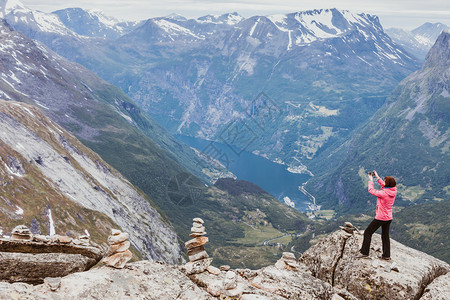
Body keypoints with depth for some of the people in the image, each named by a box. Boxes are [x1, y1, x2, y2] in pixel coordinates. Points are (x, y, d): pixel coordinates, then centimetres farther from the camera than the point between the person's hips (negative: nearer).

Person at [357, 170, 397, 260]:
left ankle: (364, 252, 5)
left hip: (380, 218, -8)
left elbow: (371, 190, -12)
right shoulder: (393, 191, -3)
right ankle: (386, 255, 20)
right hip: (389, 218, 8)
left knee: (367, 232, 3)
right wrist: (377, 177, 17)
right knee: (385, 236, 17)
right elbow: (384, 187, 16)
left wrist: (370, 180, 1)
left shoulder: (383, 193, -24)